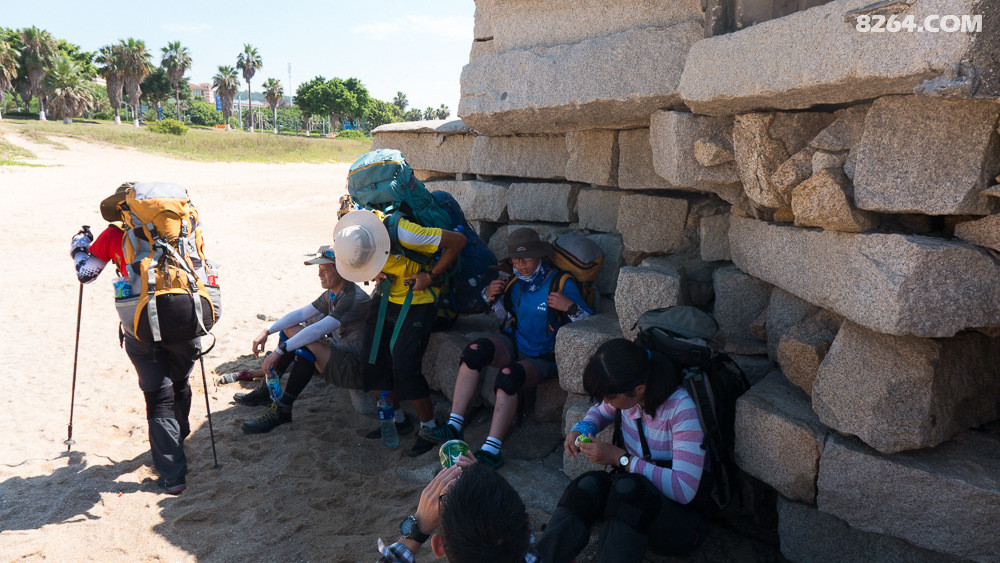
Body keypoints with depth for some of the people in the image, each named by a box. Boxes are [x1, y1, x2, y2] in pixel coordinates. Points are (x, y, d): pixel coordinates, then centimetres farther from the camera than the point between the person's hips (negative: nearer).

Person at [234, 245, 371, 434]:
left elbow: (317, 330, -30)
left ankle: (282, 409, -21)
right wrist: (267, 331, -6)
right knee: (290, 328, 8)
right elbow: (301, 313, 6)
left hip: (353, 366, -10)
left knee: (307, 344, -31)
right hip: (335, 353, 10)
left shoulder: (355, 299, -23)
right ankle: (267, 390, 12)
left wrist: (280, 350, -31)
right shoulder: (332, 294, 8)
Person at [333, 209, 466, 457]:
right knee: (372, 360, 3)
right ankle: (397, 419, 24)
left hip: (418, 300, -7)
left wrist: (431, 276, -21)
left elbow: (457, 241, -24)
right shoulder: (351, 232, -14)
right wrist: (379, 273, -10)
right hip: (385, 296, 7)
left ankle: (429, 426, 6)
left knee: (404, 366, -14)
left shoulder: (404, 234, -33)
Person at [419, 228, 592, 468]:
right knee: (475, 350, -24)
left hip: (543, 357, -5)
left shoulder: (562, 283, -11)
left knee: (509, 375, -35)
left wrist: (570, 307, -28)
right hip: (516, 343, 5)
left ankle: (491, 450, -32)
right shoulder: (516, 281, 5)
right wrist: (491, 296, 0)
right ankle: (453, 427, -24)